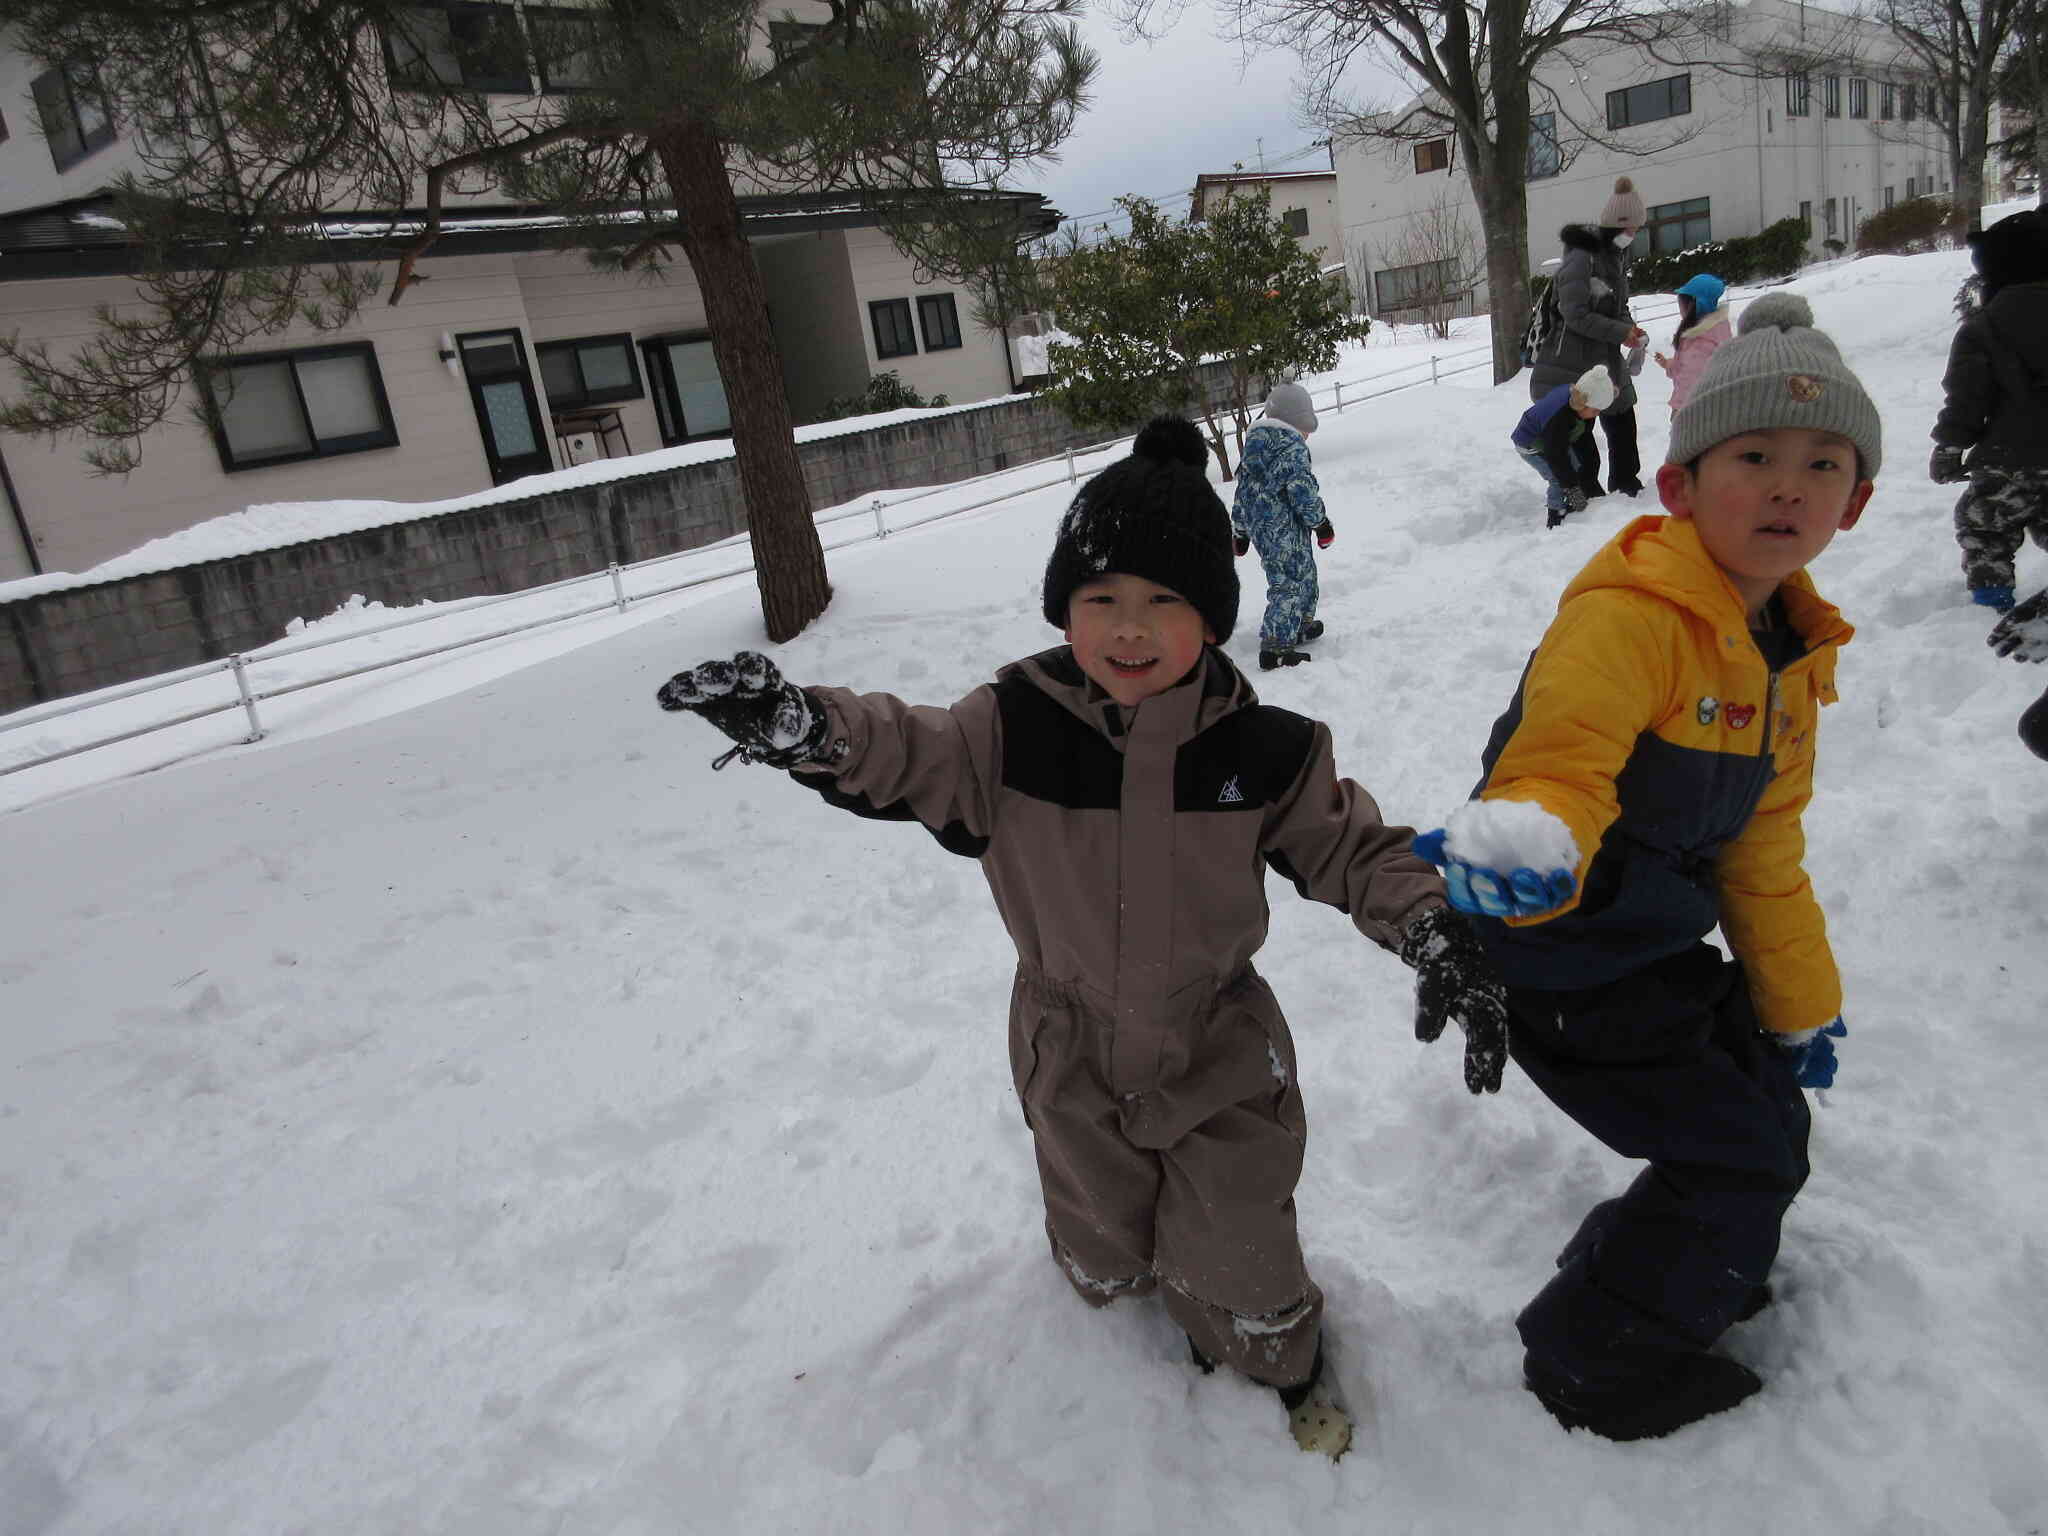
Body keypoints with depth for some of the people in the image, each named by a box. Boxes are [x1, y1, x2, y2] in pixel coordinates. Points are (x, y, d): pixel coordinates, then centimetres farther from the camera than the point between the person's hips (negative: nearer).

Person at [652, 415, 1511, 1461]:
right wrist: (803, 725, -44)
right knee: (1100, 1256, 25)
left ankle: (1282, 1367, 49)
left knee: (1235, 1263, 15)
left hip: (1219, 1057, -1)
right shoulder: (1017, 727, -18)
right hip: (1072, 1057, 2)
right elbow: (912, 756, -23)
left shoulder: (1263, 750, -18)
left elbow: (1353, 846, -9)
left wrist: (1434, 929, -26)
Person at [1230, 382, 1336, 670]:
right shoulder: (1292, 447, -13)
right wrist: (1321, 523, -6)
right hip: (1285, 531, -9)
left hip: (1258, 526, 9)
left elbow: (1243, 490, 17)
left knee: (1305, 574, 25)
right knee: (1290, 585, -8)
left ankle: (1301, 626, 38)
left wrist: (1240, 531, 23)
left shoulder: (1252, 447, 13)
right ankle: (1274, 647, -14)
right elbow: (1302, 490, -18)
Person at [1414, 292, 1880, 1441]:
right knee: (1735, 1159, -1)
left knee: (1773, 1119, 22)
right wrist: (1525, 844, -55)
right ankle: (1595, 1365, 21)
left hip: (1659, 940, 9)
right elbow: (1557, 763, -30)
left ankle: (1709, 1269, 53)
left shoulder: (1788, 655, 7)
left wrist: (1802, 1004, 21)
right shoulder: (1629, 617, -23)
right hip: (1565, 958, -9)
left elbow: (1765, 850, 15)